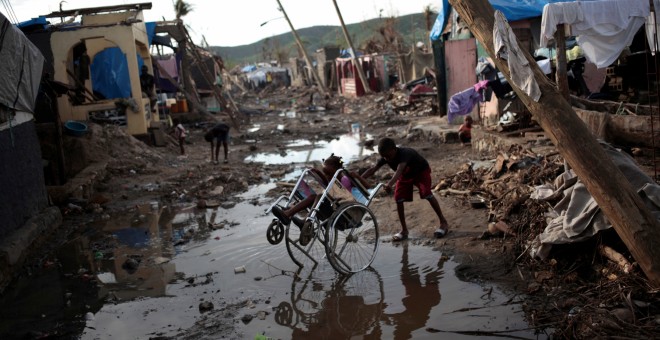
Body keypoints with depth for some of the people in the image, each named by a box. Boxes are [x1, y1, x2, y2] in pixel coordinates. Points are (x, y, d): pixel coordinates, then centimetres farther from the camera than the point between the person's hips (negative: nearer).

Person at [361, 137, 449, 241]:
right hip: (405, 175, 6)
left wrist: (390, 184, -75)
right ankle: (404, 230, 5)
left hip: (421, 171, -6)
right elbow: (372, 169, -20)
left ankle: (443, 222, -12)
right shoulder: (385, 158, -24)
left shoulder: (404, 153, -42)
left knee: (427, 194, -25)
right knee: (398, 199, -7)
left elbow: (399, 170, -59)